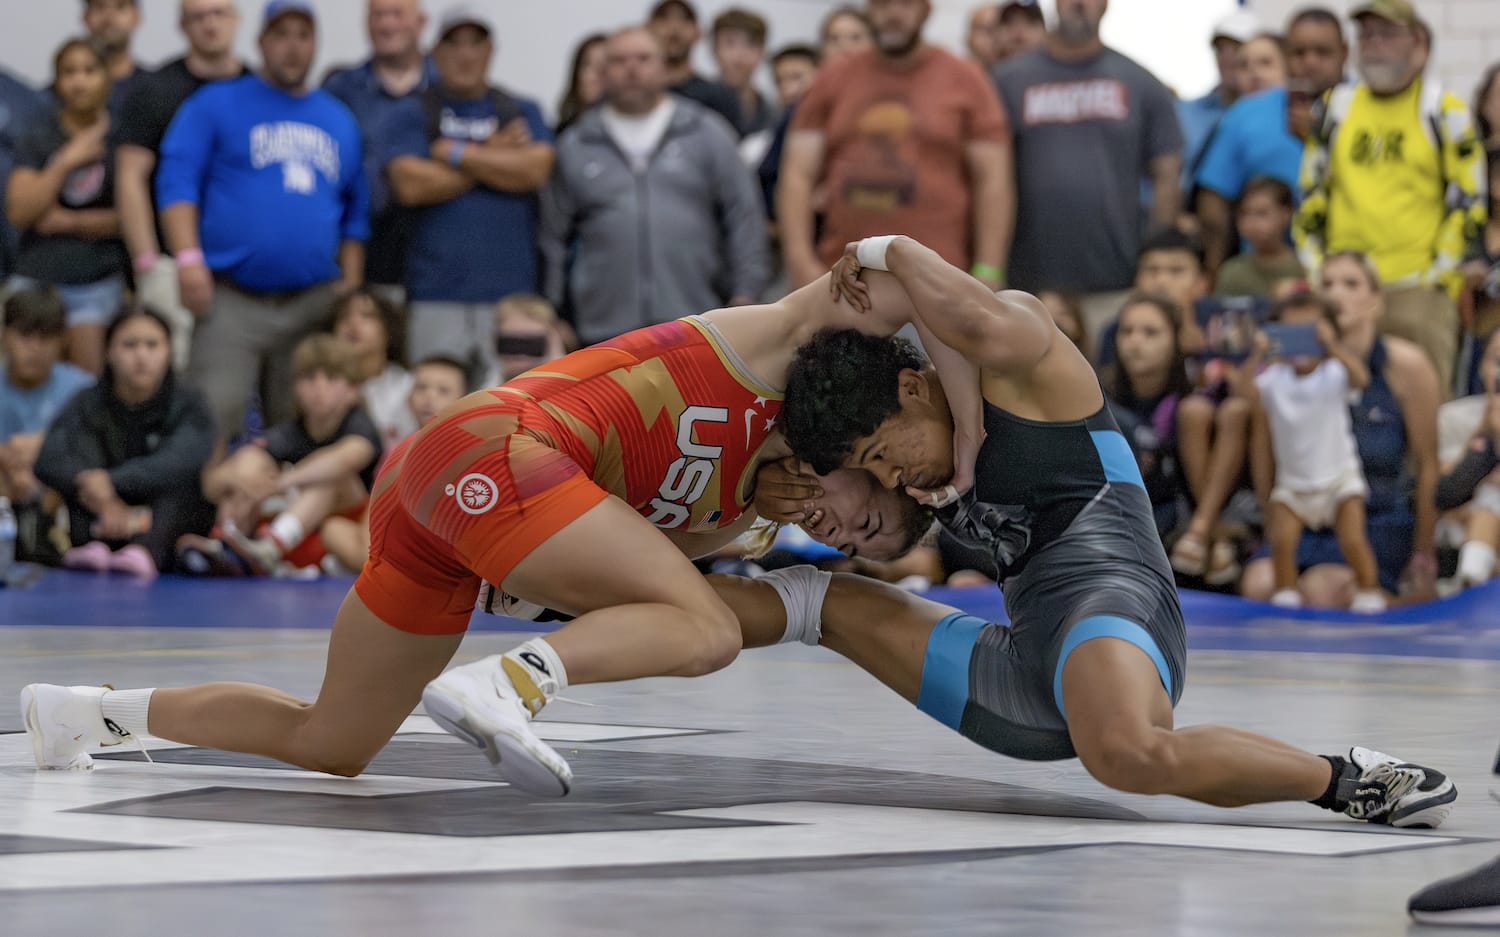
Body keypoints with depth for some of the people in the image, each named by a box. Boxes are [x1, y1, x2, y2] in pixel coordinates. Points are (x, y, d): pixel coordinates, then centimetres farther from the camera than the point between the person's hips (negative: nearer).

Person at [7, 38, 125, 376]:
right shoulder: (39, 140, 7)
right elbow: (20, 213, -4)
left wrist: (71, 221, -8)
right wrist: (67, 161, -10)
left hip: (100, 283, -1)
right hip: (37, 281, 1)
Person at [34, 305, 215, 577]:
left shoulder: (188, 404, -3)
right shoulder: (88, 404, 2)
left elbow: (184, 462, -25)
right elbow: (48, 462, -17)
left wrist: (111, 482, -40)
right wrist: (105, 502, -36)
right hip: (105, 525, 1)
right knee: (83, 441, -16)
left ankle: (143, 552, -54)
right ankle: (94, 546, -41)